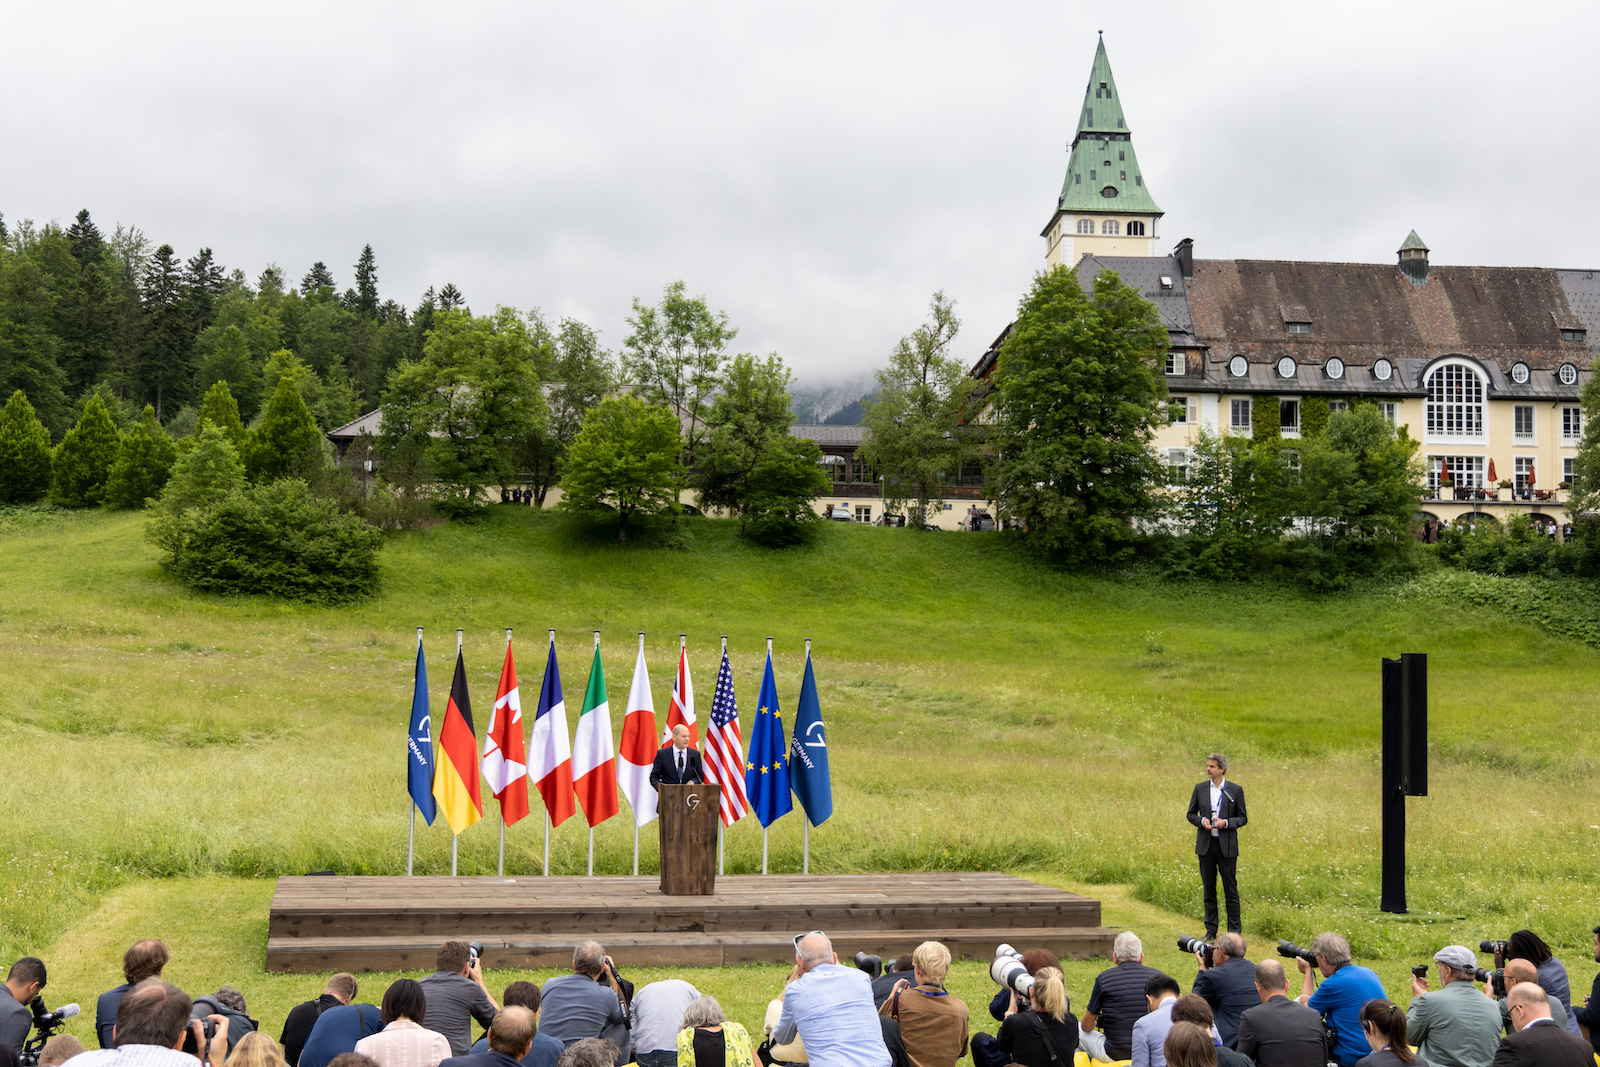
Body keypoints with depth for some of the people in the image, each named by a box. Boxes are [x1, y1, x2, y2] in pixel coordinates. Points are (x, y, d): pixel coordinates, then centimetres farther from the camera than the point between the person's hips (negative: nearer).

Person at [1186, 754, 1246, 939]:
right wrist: (1202, 820, -10)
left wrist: (1226, 822, -16)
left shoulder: (1236, 790, -1)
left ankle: (1235, 929, 10)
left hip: (1227, 845, -2)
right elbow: (1191, 814, 11)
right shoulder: (1200, 788, 6)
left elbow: (1243, 818, 2)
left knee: (1231, 889, 0)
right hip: (1205, 845, 3)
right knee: (1208, 889, 8)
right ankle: (1211, 929, 16)